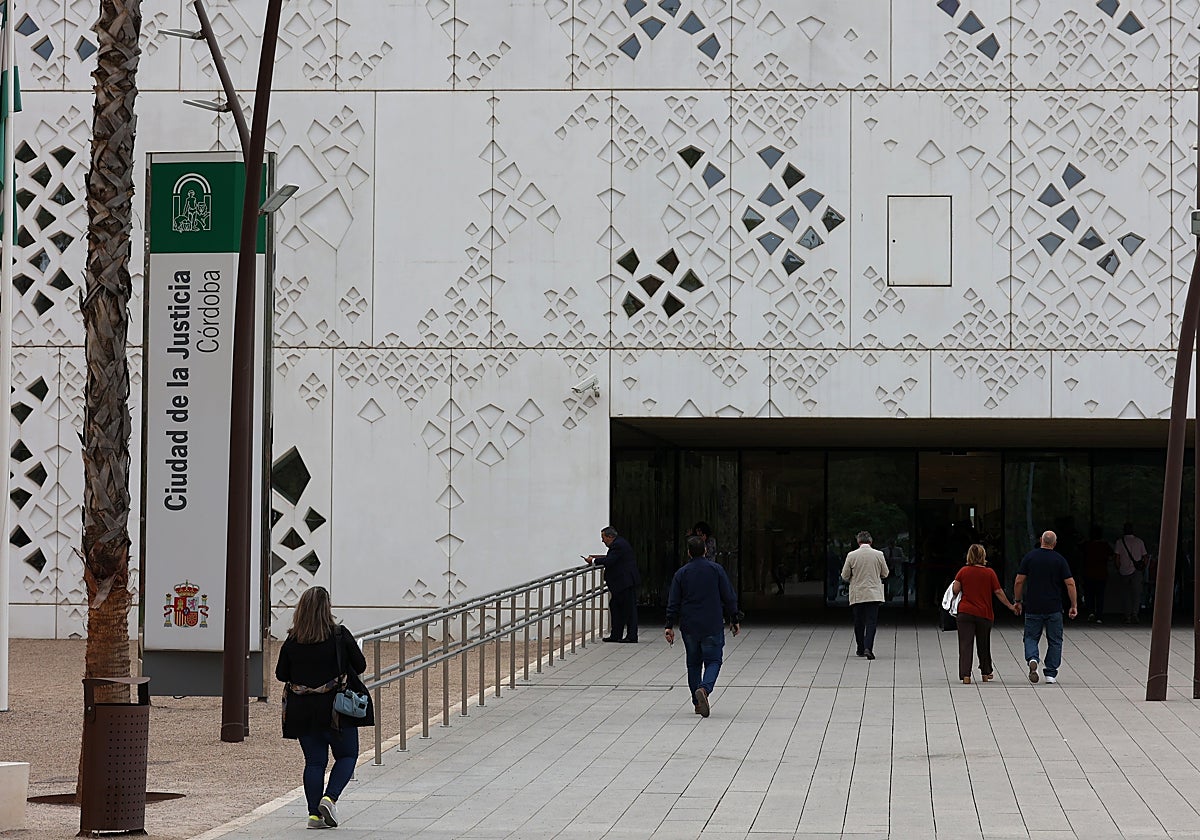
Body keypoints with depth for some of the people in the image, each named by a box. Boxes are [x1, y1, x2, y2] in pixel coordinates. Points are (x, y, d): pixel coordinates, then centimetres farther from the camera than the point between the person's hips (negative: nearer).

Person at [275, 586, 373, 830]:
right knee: (347, 755, 12)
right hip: (337, 709, -3)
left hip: (303, 712, 3)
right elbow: (360, 666, -3)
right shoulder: (340, 636, -10)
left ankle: (314, 813, 5)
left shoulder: (292, 641, -4)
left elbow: (281, 674, 3)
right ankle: (330, 798, -9)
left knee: (314, 761, 11)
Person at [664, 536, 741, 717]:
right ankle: (704, 688, -26)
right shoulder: (716, 569, -2)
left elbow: (673, 603, 1)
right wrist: (734, 619, 9)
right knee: (713, 661, 3)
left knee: (693, 663, 14)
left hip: (689, 627, 2)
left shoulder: (681, 574, 1)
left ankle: (697, 702, 14)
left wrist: (670, 626, 5)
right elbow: (729, 597, 0)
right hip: (713, 626, -2)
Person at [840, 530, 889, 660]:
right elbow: (885, 574, 7)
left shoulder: (851, 555, -6)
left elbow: (844, 576, 0)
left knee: (858, 623, 12)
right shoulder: (878, 554, -3)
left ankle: (861, 649, 18)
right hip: (874, 594, 0)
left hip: (857, 595, 0)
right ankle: (868, 648, -17)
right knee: (871, 622, -2)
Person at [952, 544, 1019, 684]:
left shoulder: (963, 571, 0)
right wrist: (1010, 606, 13)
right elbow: (998, 592, 1)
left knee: (965, 644, -4)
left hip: (965, 613, -1)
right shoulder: (989, 573, 0)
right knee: (984, 645, 17)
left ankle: (965, 674, -17)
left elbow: (955, 590, -6)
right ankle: (985, 673, 28)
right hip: (984, 614, 1)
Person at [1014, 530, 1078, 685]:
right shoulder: (1060, 560, -1)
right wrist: (1074, 605, 2)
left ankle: (1032, 659, -18)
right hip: (1054, 608, 0)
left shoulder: (1029, 557, 0)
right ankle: (1051, 674, 7)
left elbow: (1019, 582, -1)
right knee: (1054, 641, 9)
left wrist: (1018, 601, 10)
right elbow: (1070, 583, -5)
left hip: (1032, 607, 0)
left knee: (1031, 637, 10)